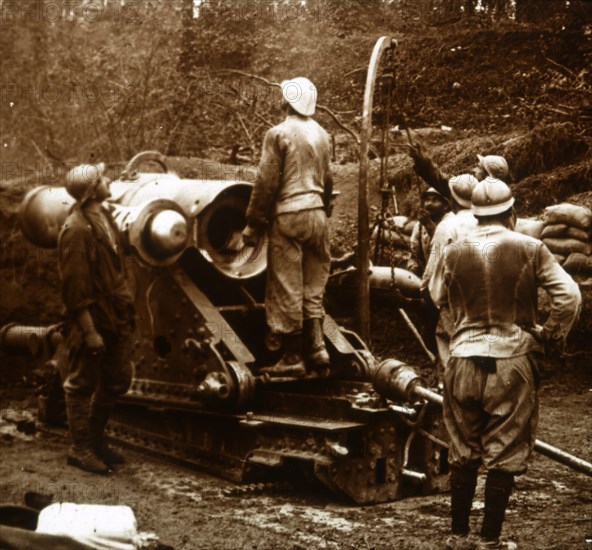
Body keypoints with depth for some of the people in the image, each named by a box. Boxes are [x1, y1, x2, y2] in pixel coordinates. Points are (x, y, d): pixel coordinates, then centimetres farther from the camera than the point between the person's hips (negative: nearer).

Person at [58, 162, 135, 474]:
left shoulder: (104, 216, 10)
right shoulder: (76, 229, -18)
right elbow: (75, 286, -20)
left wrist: (126, 308, 15)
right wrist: (89, 330, -20)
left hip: (116, 317, 9)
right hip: (92, 320, -9)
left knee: (117, 381, 17)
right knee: (82, 385, 6)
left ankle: (96, 439, 32)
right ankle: (80, 448, 19)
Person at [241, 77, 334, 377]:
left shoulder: (279, 133, -8)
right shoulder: (322, 134, 11)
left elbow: (266, 183, -10)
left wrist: (254, 224, -5)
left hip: (289, 216, -6)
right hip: (317, 215, 6)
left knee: (286, 290, 0)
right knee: (313, 287, 13)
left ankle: (292, 358, 4)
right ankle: (317, 348, 8)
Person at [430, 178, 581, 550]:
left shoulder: (457, 253, 1)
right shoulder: (530, 249, -6)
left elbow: (441, 299, 16)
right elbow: (569, 296, -10)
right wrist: (551, 334, 3)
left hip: (464, 361, 3)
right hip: (513, 361, -2)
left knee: (463, 453, 12)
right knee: (504, 455, 6)